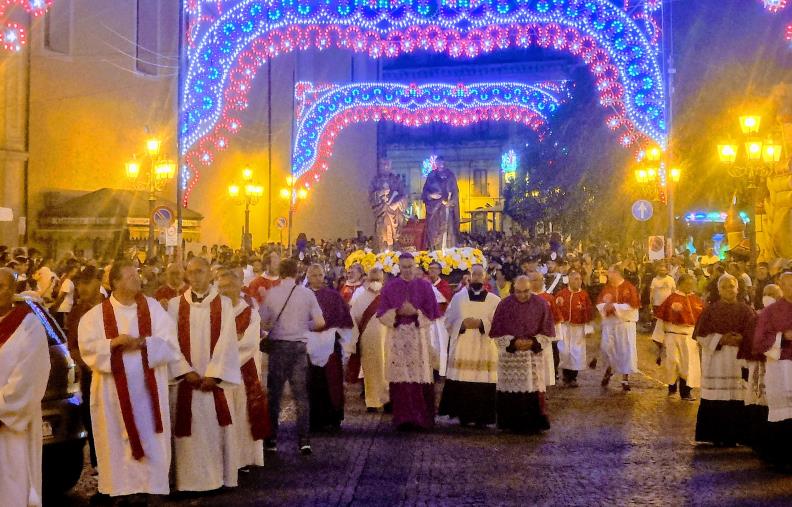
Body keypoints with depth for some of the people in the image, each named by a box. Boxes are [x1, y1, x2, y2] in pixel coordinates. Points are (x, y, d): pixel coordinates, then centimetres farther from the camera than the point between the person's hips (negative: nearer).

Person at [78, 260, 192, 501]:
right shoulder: (96, 314, 0)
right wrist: (114, 342, -19)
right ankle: (120, 486, 16)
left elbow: (167, 342, -3)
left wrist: (141, 342, -17)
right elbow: (87, 346, -7)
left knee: (151, 441, 4)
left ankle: (153, 486, 13)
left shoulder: (152, 307, 3)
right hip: (114, 389, -1)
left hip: (148, 387, 1)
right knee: (118, 441, 5)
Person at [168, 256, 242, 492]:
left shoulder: (224, 303, 2)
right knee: (189, 429, 2)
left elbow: (226, 341, -5)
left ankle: (220, 476, 12)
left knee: (217, 427, 1)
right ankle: (192, 478, 11)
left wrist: (213, 374, -14)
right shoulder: (175, 304, 5)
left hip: (215, 377, -1)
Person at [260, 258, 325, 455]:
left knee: (274, 394, 10)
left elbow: (263, 323, -3)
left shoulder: (271, 293, -5)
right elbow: (320, 322, -3)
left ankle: (271, 440, 13)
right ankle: (304, 441, 4)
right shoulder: (307, 293, -3)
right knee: (301, 395, 7)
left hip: (278, 345, -1)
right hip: (300, 345, 1)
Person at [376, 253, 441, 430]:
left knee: (420, 379, -3)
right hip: (398, 339, 0)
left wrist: (415, 312, -13)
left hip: (420, 338, 0)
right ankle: (403, 418, -1)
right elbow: (383, 315, 3)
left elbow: (431, 314, 4)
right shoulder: (390, 287, 7)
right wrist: (398, 312, -15)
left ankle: (422, 417, 5)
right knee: (401, 379, -5)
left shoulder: (425, 286, 6)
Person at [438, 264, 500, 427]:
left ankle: (481, 417, 3)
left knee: (482, 383, -5)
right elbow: (449, 320, 8)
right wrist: (462, 323, -10)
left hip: (485, 349, -1)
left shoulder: (494, 300, 5)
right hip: (462, 348, 1)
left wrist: (481, 323, -15)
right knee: (461, 383, -3)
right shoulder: (458, 297, 9)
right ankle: (463, 415, 8)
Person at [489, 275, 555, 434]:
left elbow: (547, 332, 3)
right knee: (511, 391, 0)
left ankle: (534, 424, 8)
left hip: (533, 355, 1)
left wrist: (533, 342, -12)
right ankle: (511, 423, 11)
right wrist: (513, 342, -14)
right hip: (510, 357, 0)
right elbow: (497, 333, -1)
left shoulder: (541, 305, -1)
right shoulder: (504, 305, -3)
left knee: (533, 389, -1)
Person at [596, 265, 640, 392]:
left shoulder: (629, 288, -6)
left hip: (625, 322, -3)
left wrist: (615, 306, -17)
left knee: (625, 349, -1)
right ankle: (609, 368, 23)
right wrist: (606, 306, -13)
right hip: (609, 322, 3)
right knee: (606, 347, -5)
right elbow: (599, 304, 10)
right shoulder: (606, 288, 8)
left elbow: (632, 305, -12)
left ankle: (625, 378, 6)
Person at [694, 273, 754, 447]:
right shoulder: (710, 310, 7)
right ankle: (716, 435, 3)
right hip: (715, 361, 0)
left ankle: (733, 435, 3)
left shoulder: (745, 310, 9)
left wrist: (740, 339, -14)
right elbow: (701, 335, 2)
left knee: (736, 399, -5)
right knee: (715, 401, -5)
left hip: (738, 361, 0)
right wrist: (720, 339, -11)